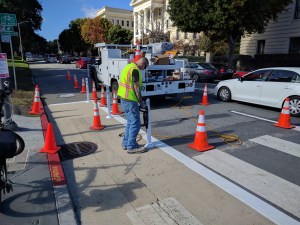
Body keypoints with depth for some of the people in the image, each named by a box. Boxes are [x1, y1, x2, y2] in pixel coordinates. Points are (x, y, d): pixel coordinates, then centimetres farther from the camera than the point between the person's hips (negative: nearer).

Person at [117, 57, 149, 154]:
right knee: (135, 123, -2)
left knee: (130, 122, 19)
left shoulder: (129, 66, 16)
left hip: (124, 98, 10)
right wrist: (141, 102, -9)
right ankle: (131, 146, 5)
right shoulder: (135, 70, -15)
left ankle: (126, 143, 27)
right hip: (129, 99, -10)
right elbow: (136, 88, -17)